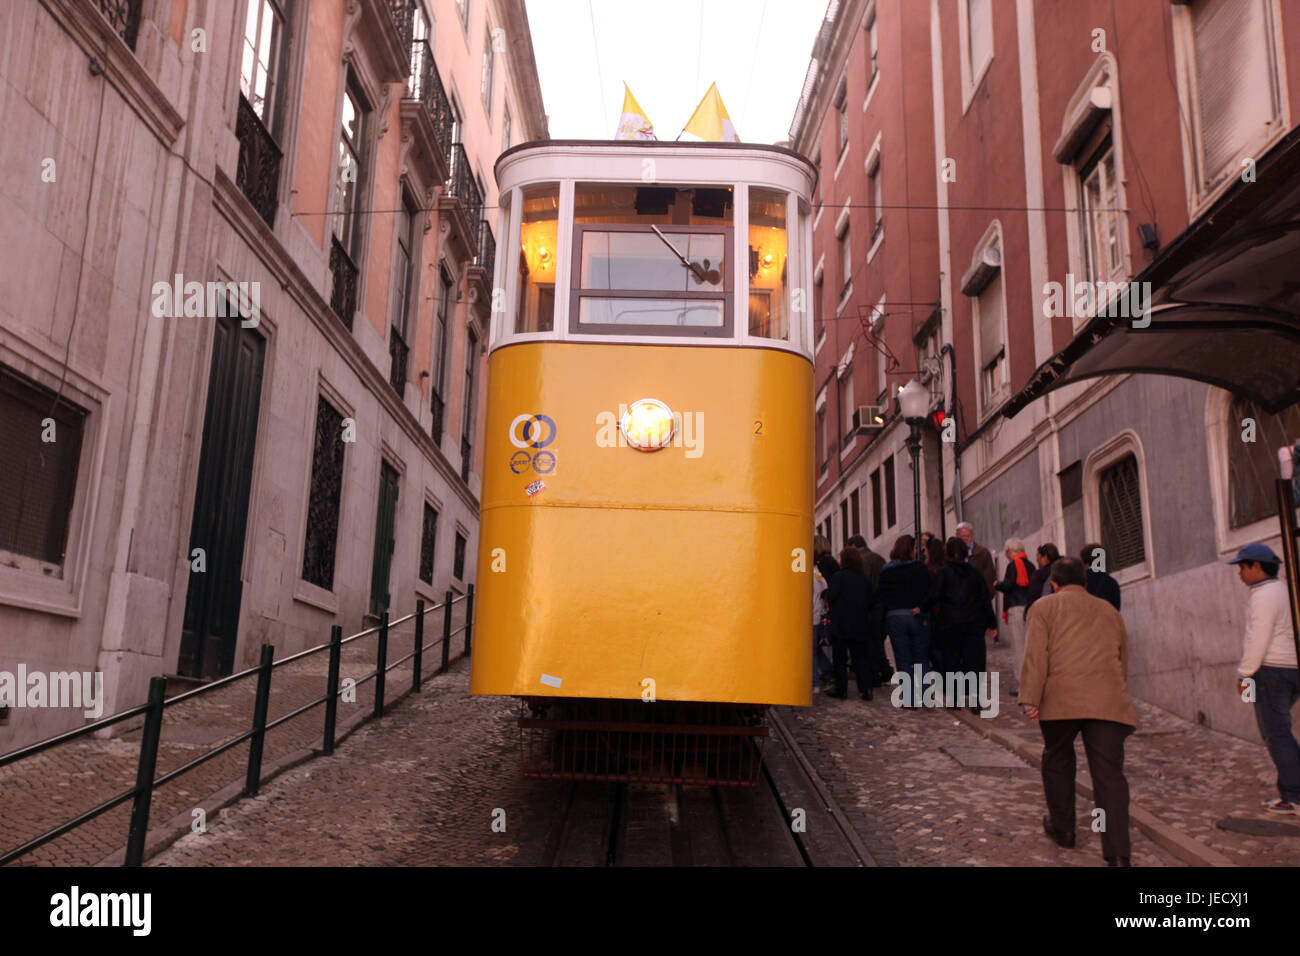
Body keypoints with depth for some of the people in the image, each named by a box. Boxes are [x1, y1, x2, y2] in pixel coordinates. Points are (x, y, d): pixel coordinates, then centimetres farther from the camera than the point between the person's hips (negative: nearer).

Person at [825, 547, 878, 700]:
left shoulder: (839, 576, -11)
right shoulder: (865, 578, 4)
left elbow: (830, 597, -16)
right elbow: (872, 600, 6)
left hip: (841, 624, -4)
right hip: (860, 625, 4)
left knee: (840, 658, 4)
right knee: (861, 657, 9)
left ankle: (841, 689, 5)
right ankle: (866, 689, 3)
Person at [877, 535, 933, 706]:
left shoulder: (885, 571, -1)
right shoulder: (920, 568, -3)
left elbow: (880, 596, -2)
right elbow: (929, 591, -7)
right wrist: (921, 607, -4)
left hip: (894, 617, 0)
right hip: (917, 617, 0)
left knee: (903, 660, 6)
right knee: (921, 658, 10)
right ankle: (923, 696, 2)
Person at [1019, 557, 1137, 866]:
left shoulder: (1045, 607, 12)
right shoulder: (1110, 611, 26)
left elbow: (1036, 654, -2)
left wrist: (1030, 699, -7)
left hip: (1062, 698, -3)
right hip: (1109, 701, 3)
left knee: (1057, 761, 19)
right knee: (1109, 773, 0)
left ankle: (1062, 827, 32)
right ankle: (1118, 854, -8)